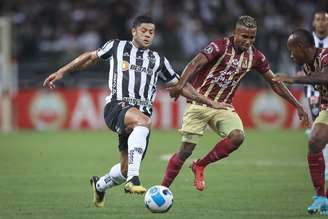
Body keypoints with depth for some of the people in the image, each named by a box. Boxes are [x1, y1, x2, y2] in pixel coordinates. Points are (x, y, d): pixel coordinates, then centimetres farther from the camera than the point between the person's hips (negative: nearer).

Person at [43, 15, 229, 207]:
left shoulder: (158, 60, 21)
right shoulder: (117, 47, 14)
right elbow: (90, 57, 24)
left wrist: (210, 103, 24)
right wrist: (61, 73, 20)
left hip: (143, 114, 4)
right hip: (117, 107, -4)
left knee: (126, 169, -1)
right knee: (142, 121, -39)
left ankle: (99, 185, 36)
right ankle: (133, 179, -47)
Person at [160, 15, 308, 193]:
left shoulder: (255, 56, 3)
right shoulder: (220, 46, -14)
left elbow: (274, 82, 12)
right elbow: (196, 63, -27)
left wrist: (297, 105, 9)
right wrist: (181, 84, -45)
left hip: (224, 106, 4)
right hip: (200, 103, -4)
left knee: (237, 137, -23)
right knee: (186, 150, -7)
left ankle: (200, 166, -2)